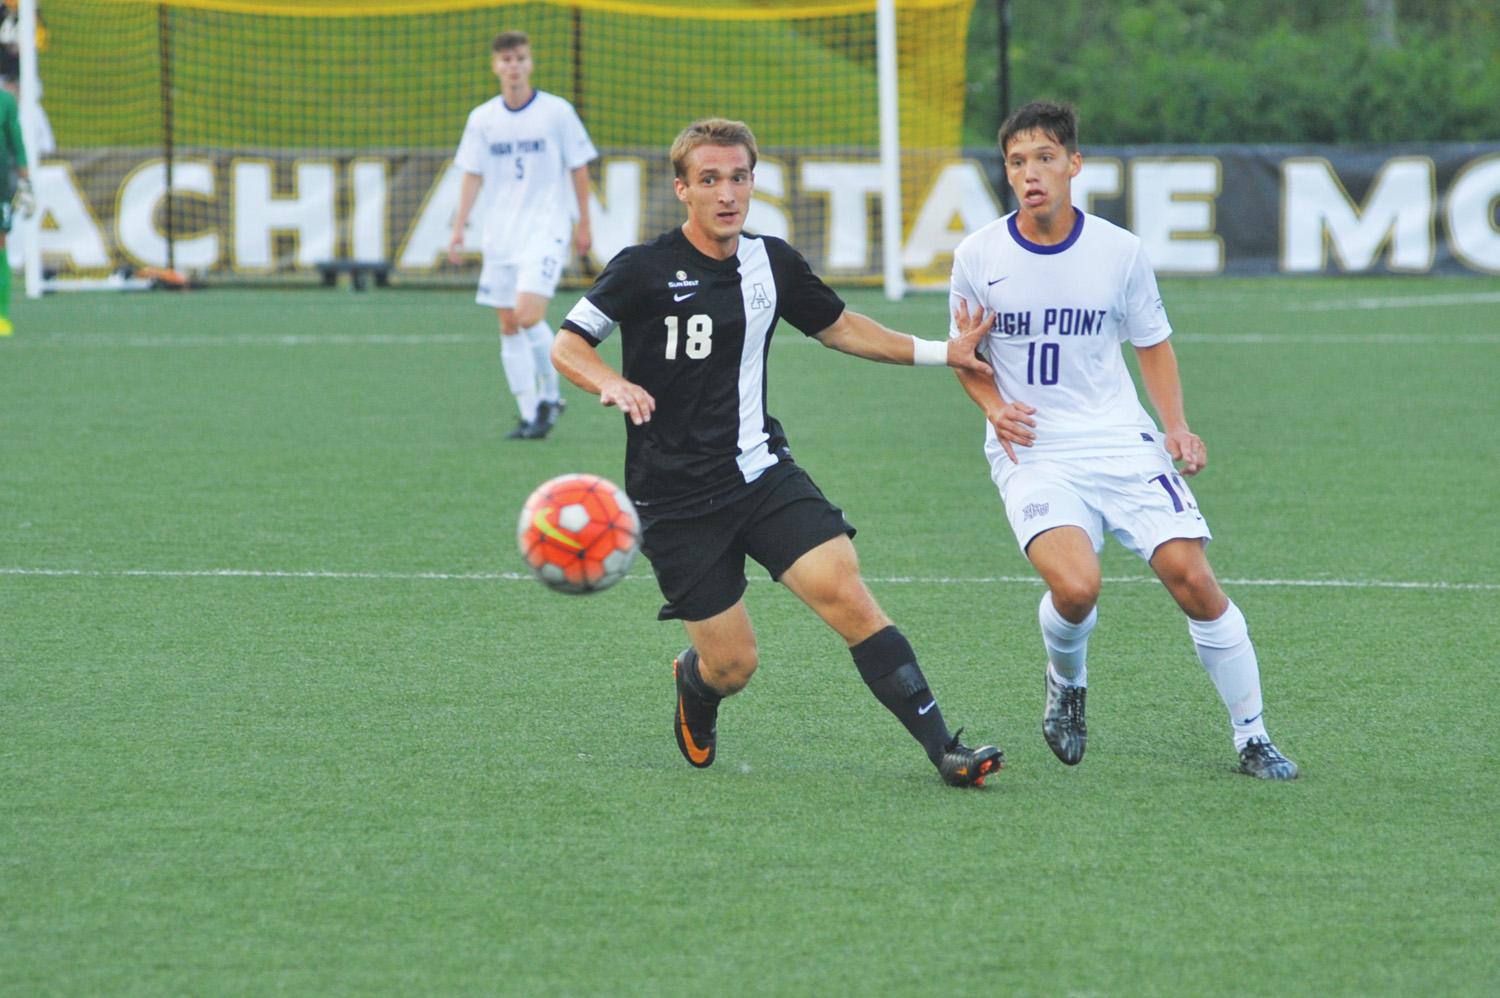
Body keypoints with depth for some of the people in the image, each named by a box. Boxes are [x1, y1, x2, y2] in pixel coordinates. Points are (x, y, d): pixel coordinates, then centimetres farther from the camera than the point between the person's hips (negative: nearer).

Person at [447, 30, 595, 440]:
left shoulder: (557, 112, -4)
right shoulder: (482, 118, 5)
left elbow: (579, 169, 3)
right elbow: (472, 175, 9)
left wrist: (583, 225, 5)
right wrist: (458, 230, 2)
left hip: (546, 229, -4)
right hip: (500, 234, 4)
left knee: (528, 316, -19)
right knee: (509, 327, 3)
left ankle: (550, 394, 2)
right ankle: (530, 416, 9)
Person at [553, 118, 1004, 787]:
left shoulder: (773, 264, 6)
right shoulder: (645, 269, -9)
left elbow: (837, 326, 23)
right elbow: (566, 347, -7)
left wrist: (941, 352, 16)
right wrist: (612, 383, -29)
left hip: (762, 473, 3)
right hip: (676, 498, -3)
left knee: (845, 594, -17)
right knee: (733, 665, -3)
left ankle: (943, 749, -18)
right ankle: (694, 684, 36)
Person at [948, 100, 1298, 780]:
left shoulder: (1119, 251, -1)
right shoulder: (977, 256, -2)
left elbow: (1152, 343, 14)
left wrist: (1176, 426, 0)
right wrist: (995, 406, -7)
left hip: (1120, 442, 1)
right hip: (1031, 452, -1)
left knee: (1191, 576, -12)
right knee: (1075, 585, -27)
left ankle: (1252, 738, 5)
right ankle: (1067, 683, 9)